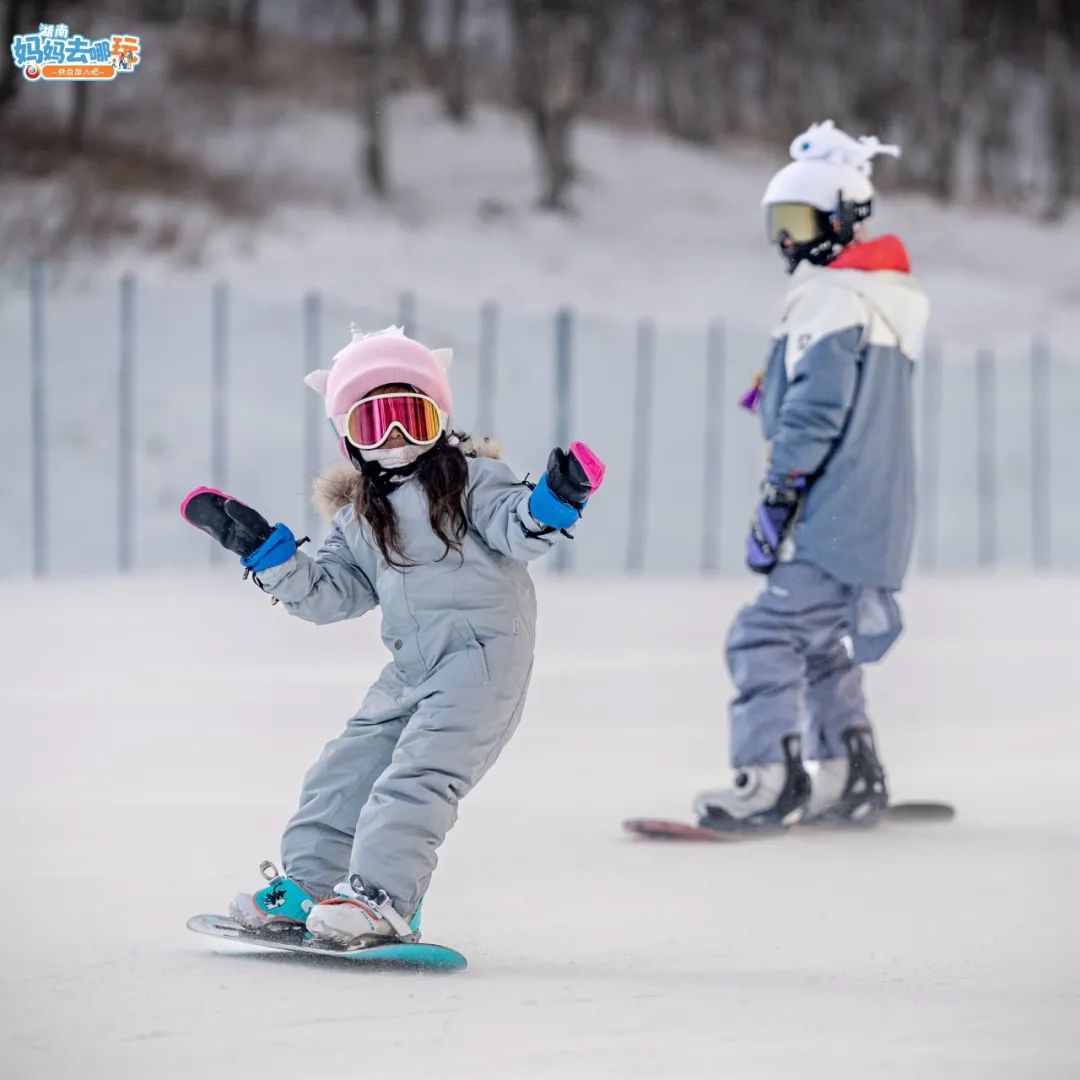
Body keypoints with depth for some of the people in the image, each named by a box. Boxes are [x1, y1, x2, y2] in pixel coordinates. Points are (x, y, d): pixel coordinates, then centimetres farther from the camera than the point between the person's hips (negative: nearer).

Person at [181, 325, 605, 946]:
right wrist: (265, 550, 10)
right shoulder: (359, 518, 18)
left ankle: (380, 900, -25)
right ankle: (306, 884, 23)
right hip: (413, 666, 7)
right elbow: (330, 592, 18)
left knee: (417, 773, -19)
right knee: (349, 766, 10)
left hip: (484, 653, -7)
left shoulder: (469, 478, -1)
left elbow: (513, 530, -15)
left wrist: (553, 500, -36)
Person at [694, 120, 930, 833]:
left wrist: (777, 498, -17)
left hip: (830, 516, -10)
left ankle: (772, 780, -19)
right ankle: (851, 781, 20)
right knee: (823, 643, 19)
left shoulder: (831, 299, -13)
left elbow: (815, 413, -19)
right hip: (876, 517, 10)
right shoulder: (892, 299, 19)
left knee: (768, 635, -13)